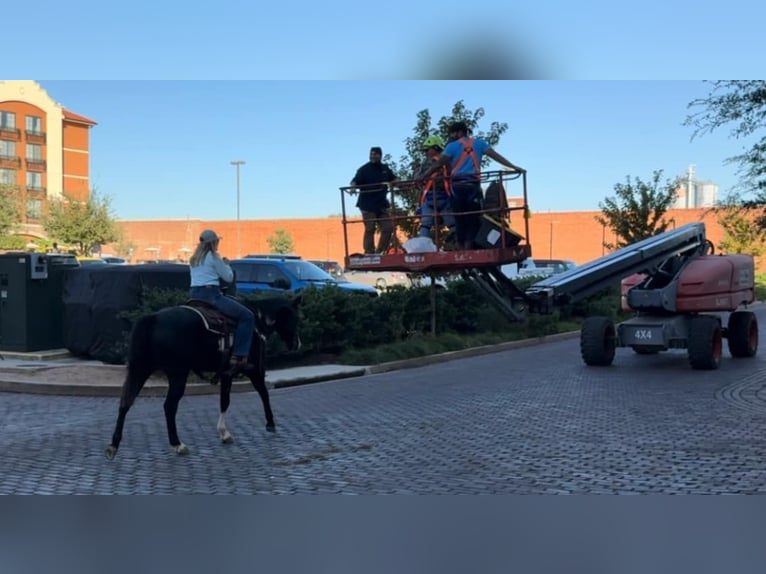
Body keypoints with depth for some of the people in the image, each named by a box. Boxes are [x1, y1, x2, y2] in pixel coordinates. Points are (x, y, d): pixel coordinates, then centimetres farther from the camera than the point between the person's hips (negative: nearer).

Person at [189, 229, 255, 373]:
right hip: (210, 294, -9)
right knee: (247, 316, -8)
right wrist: (226, 265, 17)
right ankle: (238, 358, -19)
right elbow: (228, 277, 0)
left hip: (195, 295, 9)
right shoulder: (213, 256, -4)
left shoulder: (194, 258, 19)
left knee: (234, 301, 29)